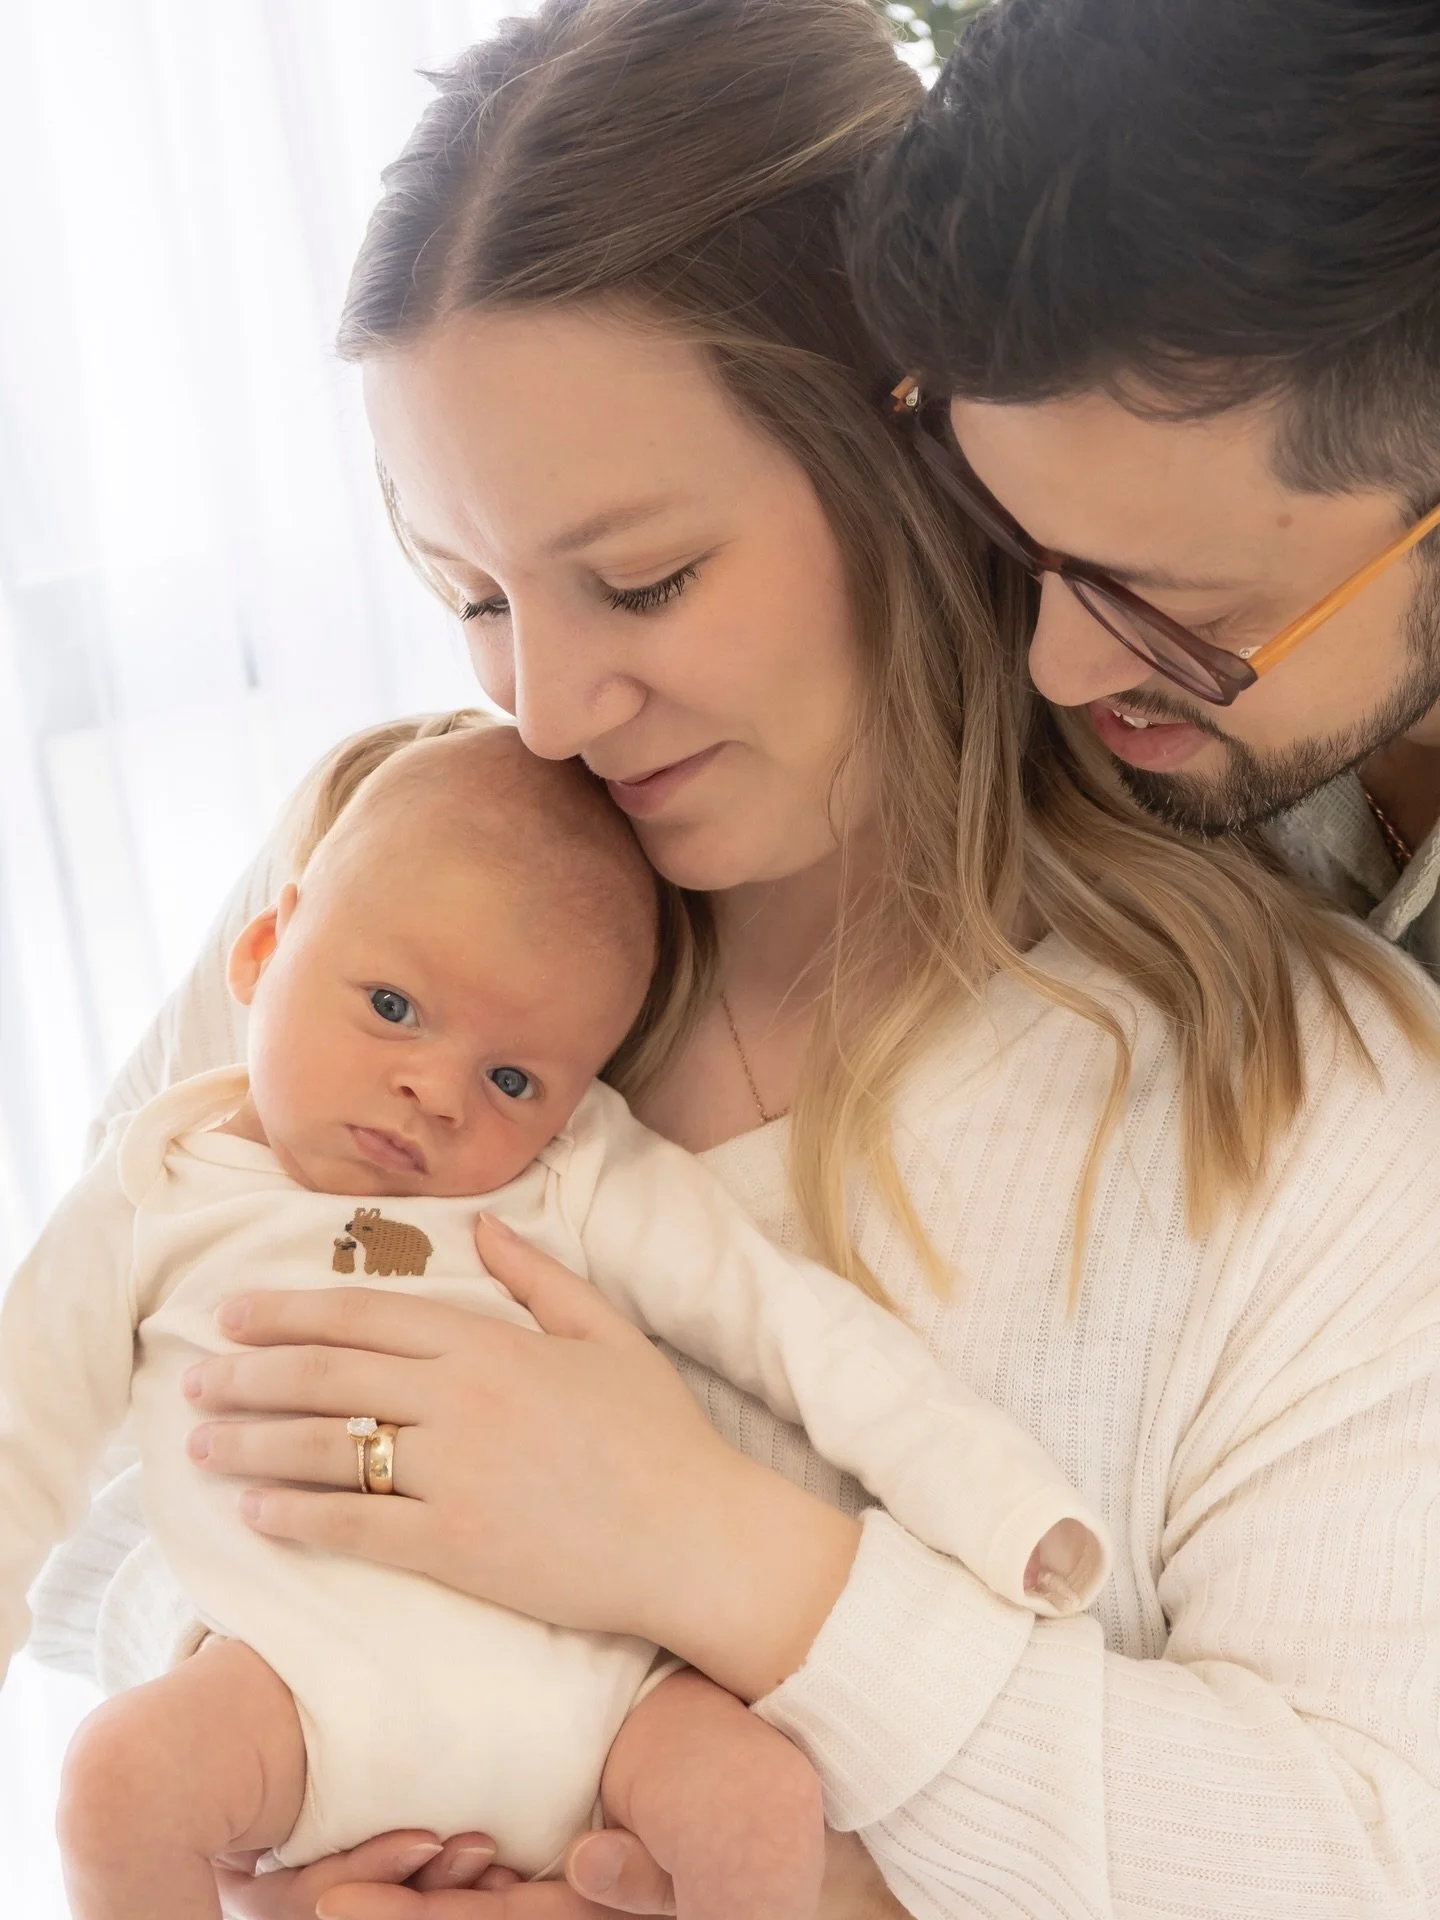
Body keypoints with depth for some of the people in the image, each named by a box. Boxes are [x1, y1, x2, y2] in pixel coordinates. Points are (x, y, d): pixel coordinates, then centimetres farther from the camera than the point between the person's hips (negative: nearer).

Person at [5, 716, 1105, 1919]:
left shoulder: (586, 1185, 5)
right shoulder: (156, 1196, 7)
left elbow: (795, 1327, 1)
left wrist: (1014, 1517, -6)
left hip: (592, 1677, 1)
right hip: (312, 1684, 0)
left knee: (762, 1803, -23)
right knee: (119, 1783, -26)